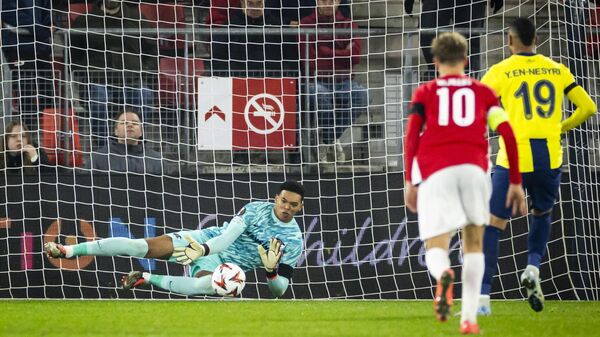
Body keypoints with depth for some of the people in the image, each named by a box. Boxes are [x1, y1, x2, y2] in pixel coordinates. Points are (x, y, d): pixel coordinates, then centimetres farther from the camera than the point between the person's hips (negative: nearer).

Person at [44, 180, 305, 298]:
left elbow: (279, 291, -4)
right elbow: (228, 235, -10)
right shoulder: (257, 209, -3)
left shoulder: (294, 242, -3)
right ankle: (69, 250, -15)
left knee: (204, 285, -41)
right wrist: (203, 248, -27)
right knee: (144, 246, -19)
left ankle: (148, 279, -17)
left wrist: (271, 270, -25)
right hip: (205, 241, 1)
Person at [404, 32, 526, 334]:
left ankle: (443, 274, -36)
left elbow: (411, 137, 2)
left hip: (434, 173, -1)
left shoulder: (424, 93, 16)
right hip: (474, 168, 1)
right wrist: (516, 183, 13)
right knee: (474, 241, 18)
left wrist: (409, 182, 6)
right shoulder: (483, 92, 17)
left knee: (435, 250, 2)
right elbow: (508, 136, 9)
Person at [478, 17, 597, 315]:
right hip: (550, 159, 3)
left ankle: (482, 299, -8)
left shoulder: (501, 71, -2)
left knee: (493, 226, 2)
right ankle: (533, 269, 5)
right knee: (542, 214, 29)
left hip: (513, 159, -3)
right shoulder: (556, 70, 8)